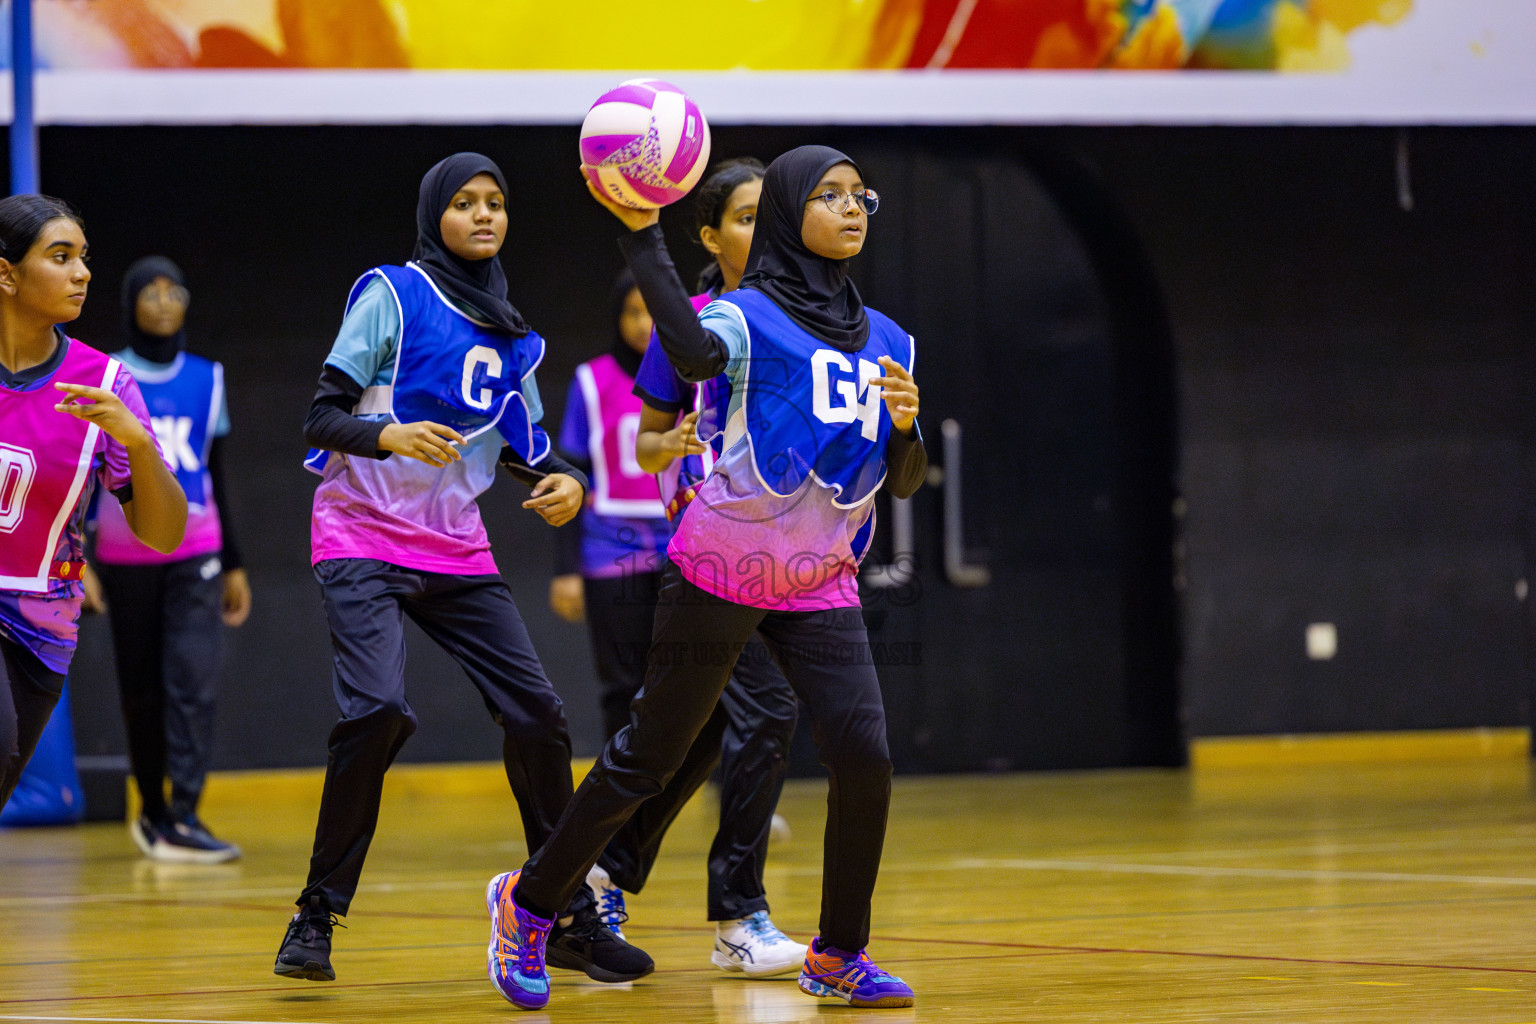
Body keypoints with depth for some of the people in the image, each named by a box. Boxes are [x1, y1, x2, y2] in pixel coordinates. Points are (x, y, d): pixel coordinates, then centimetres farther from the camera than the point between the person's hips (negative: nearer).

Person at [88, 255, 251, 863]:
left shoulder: (206, 380, 10)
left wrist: (233, 564, 15)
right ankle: (151, 810, 20)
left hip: (195, 555, 1)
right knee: (140, 688, 4)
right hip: (125, 557, -1)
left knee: (194, 679, -14)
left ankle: (183, 818, -19)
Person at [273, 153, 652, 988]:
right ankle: (316, 917, -11)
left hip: (457, 551, 6)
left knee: (537, 714, -3)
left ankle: (569, 919, 10)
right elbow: (320, 418, -9)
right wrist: (388, 434, -29)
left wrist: (565, 482, -4)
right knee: (378, 709, -25)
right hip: (364, 542, -6)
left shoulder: (507, 333, 12)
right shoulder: (393, 296, -5)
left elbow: (525, 448, 19)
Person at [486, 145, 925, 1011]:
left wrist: (906, 425, -8)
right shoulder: (750, 315, -6)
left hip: (822, 583, 5)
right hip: (724, 569, -4)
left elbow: (904, 482, 13)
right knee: (650, 756, 2)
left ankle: (839, 954, 4)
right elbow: (695, 353, -31)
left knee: (864, 753, -12)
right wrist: (643, 234, -33)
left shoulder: (885, 340, 11)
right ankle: (532, 900, 22)